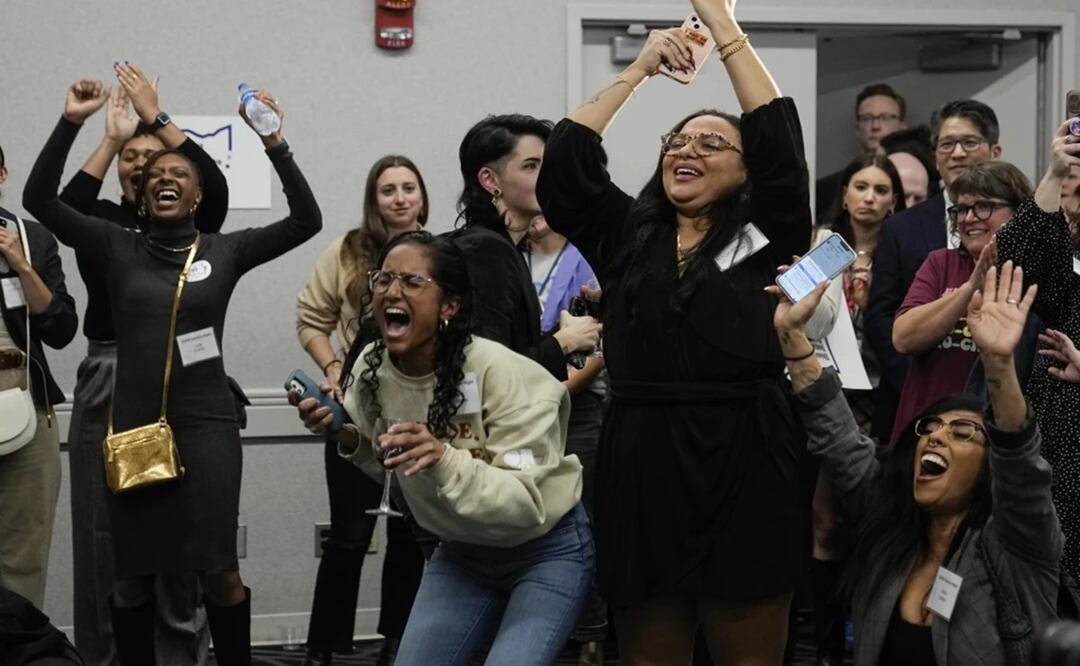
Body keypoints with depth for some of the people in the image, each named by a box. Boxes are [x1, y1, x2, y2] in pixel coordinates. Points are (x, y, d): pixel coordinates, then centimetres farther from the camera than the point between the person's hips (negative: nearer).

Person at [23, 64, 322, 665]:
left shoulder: (225, 250, 5)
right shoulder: (118, 247, 5)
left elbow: (307, 220, -5)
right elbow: (39, 199, -2)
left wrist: (274, 145, -16)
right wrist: (70, 122, -12)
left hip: (206, 424, -1)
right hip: (133, 424, 1)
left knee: (220, 571, -2)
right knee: (133, 574, 8)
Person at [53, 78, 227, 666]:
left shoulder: (188, 228, 7)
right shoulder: (101, 222, 10)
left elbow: (215, 186, -13)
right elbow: (58, 203, -11)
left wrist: (158, 119, -17)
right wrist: (72, 124, -17)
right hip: (106, 385, 1)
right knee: (107, 529, 2)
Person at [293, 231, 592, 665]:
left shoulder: (500, 373, -27)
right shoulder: (372, 369, -9)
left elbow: (526, 504, -30)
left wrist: (444, 458, -44)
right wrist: (345, 435, -11)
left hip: (546, 551, -6)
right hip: (462, 552, 6)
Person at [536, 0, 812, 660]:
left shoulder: (765, 235, 6)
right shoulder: (626, 236, 13)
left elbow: (780, 140, -5)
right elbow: (564, 161, 3)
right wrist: (640, 67, 4)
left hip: (745, 472, -2)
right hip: (641, 471, 3)